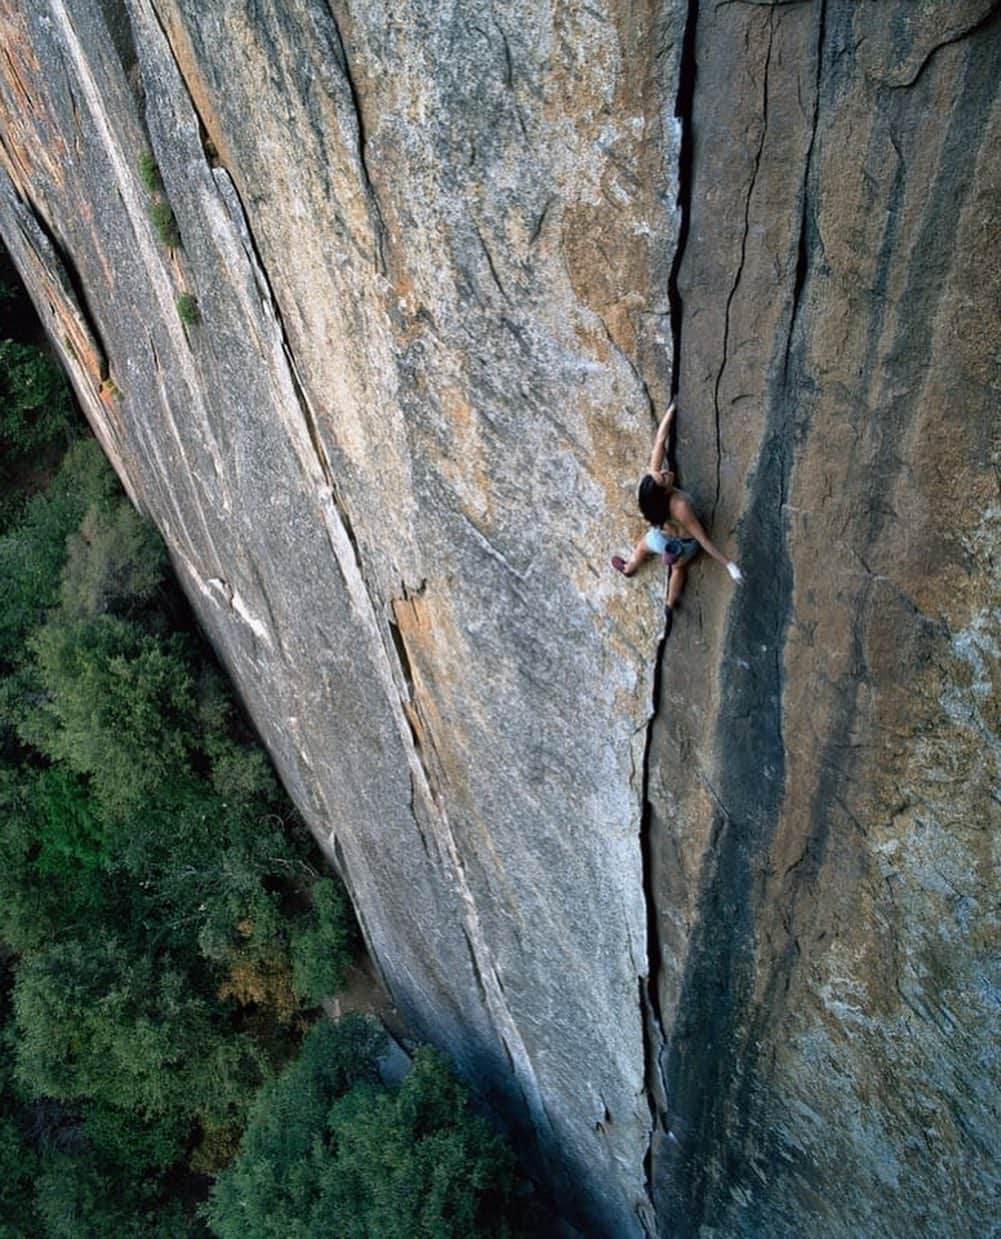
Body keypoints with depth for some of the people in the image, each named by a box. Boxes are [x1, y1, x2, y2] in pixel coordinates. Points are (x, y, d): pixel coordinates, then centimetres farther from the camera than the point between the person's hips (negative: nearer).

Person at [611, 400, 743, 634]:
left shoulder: (653, 475, -35)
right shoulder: (680, 506, -45)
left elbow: (660, 439, -28)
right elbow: (703, 540, -40)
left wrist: (672, 408, -21)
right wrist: (728, 564, -37)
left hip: (661, 539, 3)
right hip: (684, 546, -3)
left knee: (641, 548, 38)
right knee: (678, 568, 32)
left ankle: (627, 569, 71)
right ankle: (670, 607, 54)